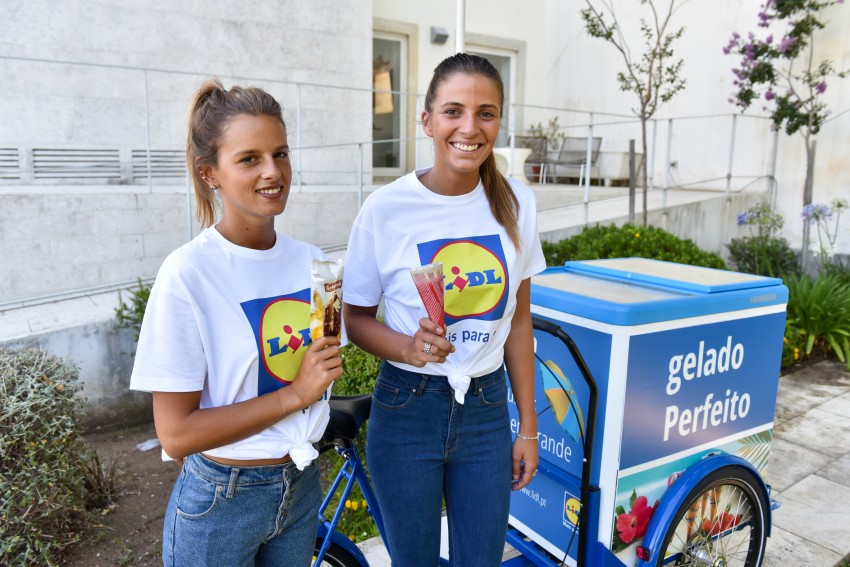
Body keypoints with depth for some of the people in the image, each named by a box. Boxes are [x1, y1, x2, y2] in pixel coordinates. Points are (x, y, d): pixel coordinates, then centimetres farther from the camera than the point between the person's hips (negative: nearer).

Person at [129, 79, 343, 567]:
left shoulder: (310, 260, -4)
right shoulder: (188, 274, -18)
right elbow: (176, 434, -18)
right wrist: (295, 394, -22)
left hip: (303, 485, 5)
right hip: (220, 501, -4)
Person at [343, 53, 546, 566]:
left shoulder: (516, 203, -3)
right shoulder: (387, 208, -13)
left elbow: (518, 318, 4)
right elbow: (356, 317, -2)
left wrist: (529, 426, 7)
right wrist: (407, 347, -23)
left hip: (487, 411, 3)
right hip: (408, 411, -2)